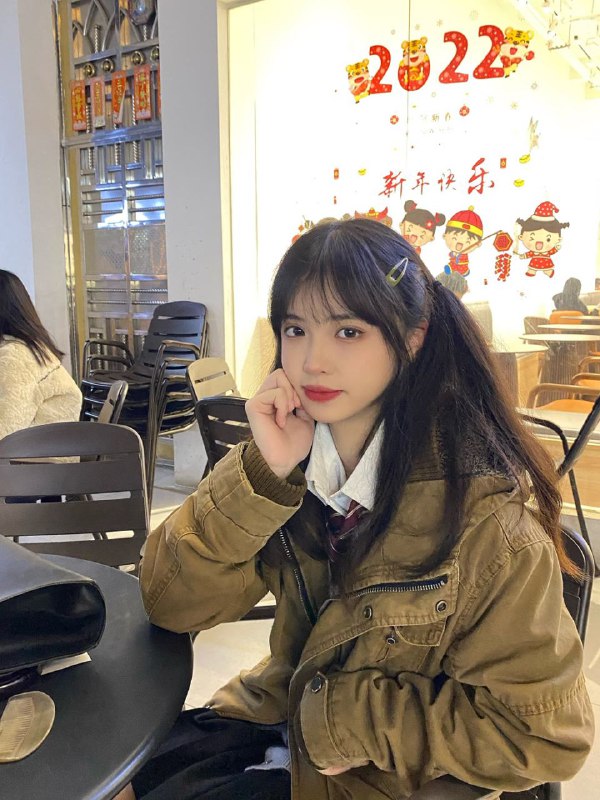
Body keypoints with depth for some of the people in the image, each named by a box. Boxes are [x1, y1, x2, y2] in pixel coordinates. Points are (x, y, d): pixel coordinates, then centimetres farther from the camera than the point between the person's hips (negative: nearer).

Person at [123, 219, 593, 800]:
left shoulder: (477, 507, -26)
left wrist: (352, 724, -17)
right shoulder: (288, 460, -11)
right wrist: (263, 471, -29)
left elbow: (544, 734, -19)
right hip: (277, 716, 4)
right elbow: (170, 603, -15)